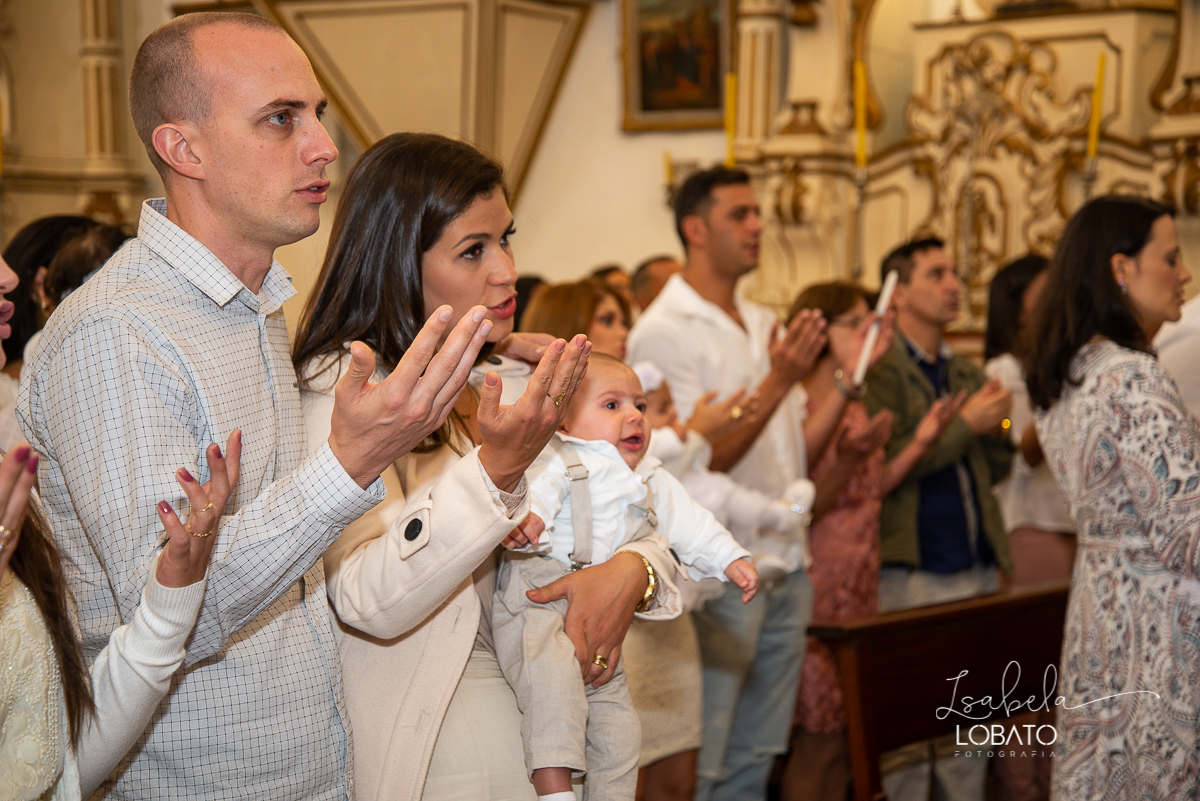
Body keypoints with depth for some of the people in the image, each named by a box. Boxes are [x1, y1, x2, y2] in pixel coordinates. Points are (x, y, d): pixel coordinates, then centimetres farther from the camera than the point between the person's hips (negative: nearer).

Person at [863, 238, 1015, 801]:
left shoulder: (966, 373, 16)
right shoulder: (880, 368, -6)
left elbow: (996, 468, 18)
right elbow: (884, 464, -16)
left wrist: (995, 427, -2)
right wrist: (964, 423, -14)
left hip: (977, 564, 7)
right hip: (912, 564, -7)